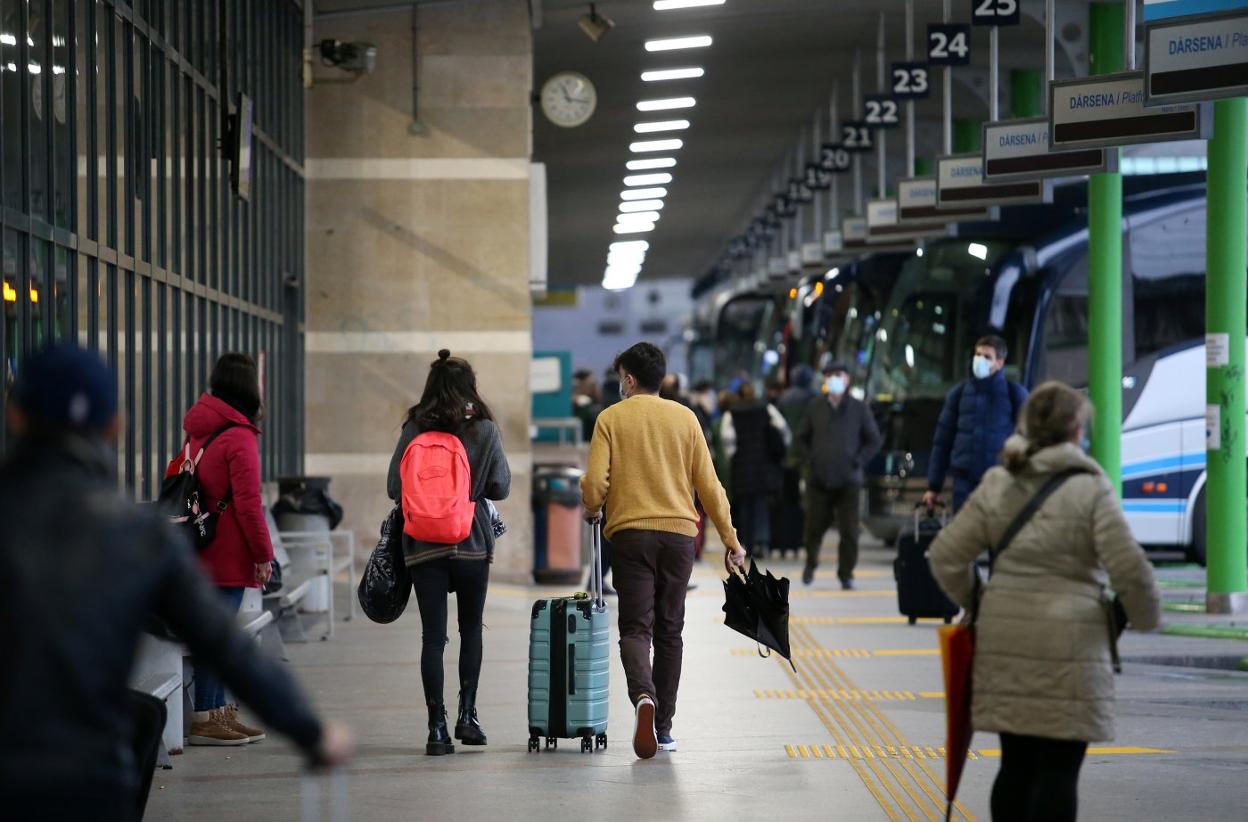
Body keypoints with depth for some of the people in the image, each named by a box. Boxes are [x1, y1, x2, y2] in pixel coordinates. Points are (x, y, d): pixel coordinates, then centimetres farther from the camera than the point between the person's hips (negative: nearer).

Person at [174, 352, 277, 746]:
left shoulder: (199, 430, 12)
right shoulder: (240, 438, -14)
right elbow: (248, 503, -16)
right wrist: (263, 554, -10)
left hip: (199, 549, 9)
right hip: (227, 552, -9)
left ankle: (217, 710, 19)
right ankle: (206, 718, -5)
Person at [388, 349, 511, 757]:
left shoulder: (414, 429, -2)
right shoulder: (484, 430, -3)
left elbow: (394, 487, -2)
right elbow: (501, 487, -2)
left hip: (422, 546, 0)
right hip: (472, 543, 0)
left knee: (433, 636, 2)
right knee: (471, 628, 18)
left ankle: (437, 729, -1)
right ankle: (467, 715, 10)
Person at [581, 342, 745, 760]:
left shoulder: (611, 419, 1)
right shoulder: (684, 418, 7)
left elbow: (595, 481, -7)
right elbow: (708, 485, 5)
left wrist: (592, 510, 15)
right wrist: (731, 540, 10)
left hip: (630, 534, -2)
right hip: (679, 534, 2)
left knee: (635, 628, -3)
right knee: (669, 631, 12)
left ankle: (644, 697, -32)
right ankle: (663, 726, 13)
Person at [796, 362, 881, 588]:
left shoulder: (859, 408, 3)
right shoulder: (815, 407, 7)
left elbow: (873, 440, 7)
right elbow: (802, 438, 15)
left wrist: (858, 461, -4)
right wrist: (809, 460, 1)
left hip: (848, 481, -1)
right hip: (818, 480, 1)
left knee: (849, 531, -5)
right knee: (815, 527, 5)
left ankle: (846, 574, 6)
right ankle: (810, 563, 30)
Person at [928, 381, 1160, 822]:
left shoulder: (996, 484, 7)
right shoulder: (1091, 489, -7)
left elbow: (946, 555, 6)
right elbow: (1129, 568, -10)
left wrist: (974, 603, 20)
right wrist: (1144, 616, 8)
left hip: (1004, 640, 5)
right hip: (1069, 642, -5)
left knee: (1016, 764, 13)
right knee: (1058, 768, -1)